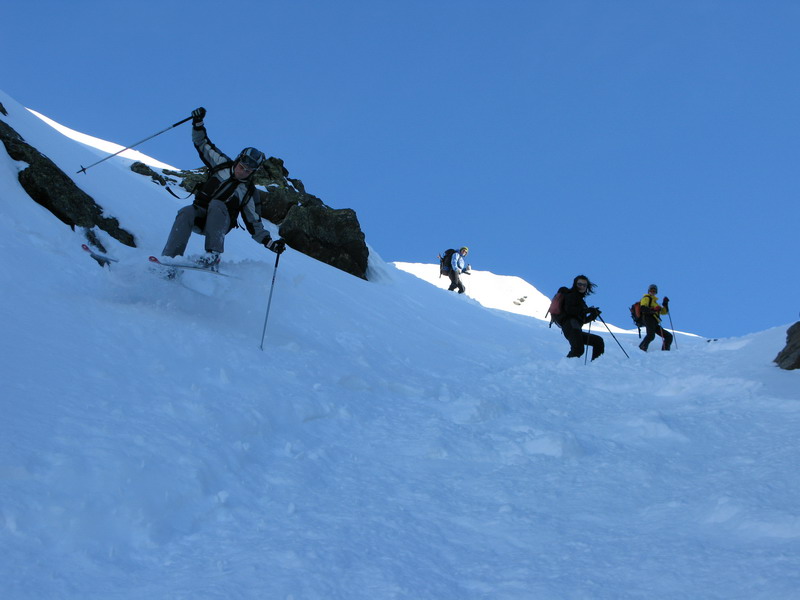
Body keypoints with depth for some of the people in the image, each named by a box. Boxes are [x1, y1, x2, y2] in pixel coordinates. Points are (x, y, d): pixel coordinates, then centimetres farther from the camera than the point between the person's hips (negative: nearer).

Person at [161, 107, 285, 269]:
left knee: (216, 205, -34)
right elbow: (203, 144, 14)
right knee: (186, 213, -33)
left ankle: (213, 255, -44)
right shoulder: (222, 164, 8)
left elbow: (254, 224, 8)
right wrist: (198, 123, 0)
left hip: (219, 224, -1)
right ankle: (169, 259, -41)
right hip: (199, 216, 2)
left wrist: (270, 243, -3)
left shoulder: (249, 192, 6)